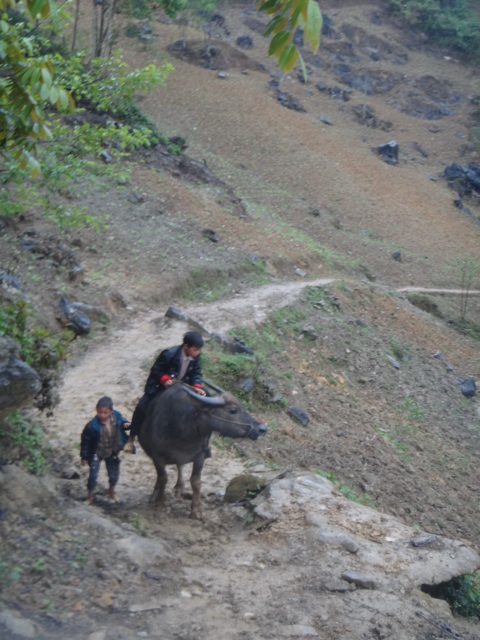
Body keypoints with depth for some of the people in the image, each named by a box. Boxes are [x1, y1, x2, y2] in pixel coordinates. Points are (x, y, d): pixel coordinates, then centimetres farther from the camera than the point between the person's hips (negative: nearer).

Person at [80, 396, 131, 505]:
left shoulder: (117, 416, -20)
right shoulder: (92, 426, -29)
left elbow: (122, 423, 3)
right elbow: (85, 441, -16)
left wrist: (126, 425, -22)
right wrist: (84, 457, -10)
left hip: (112, 452, 4)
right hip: (96, 454, -4)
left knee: (114, 475, 16)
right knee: (93, 475, -4)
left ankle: (111, 493, 45)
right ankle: (90, 497, 20)